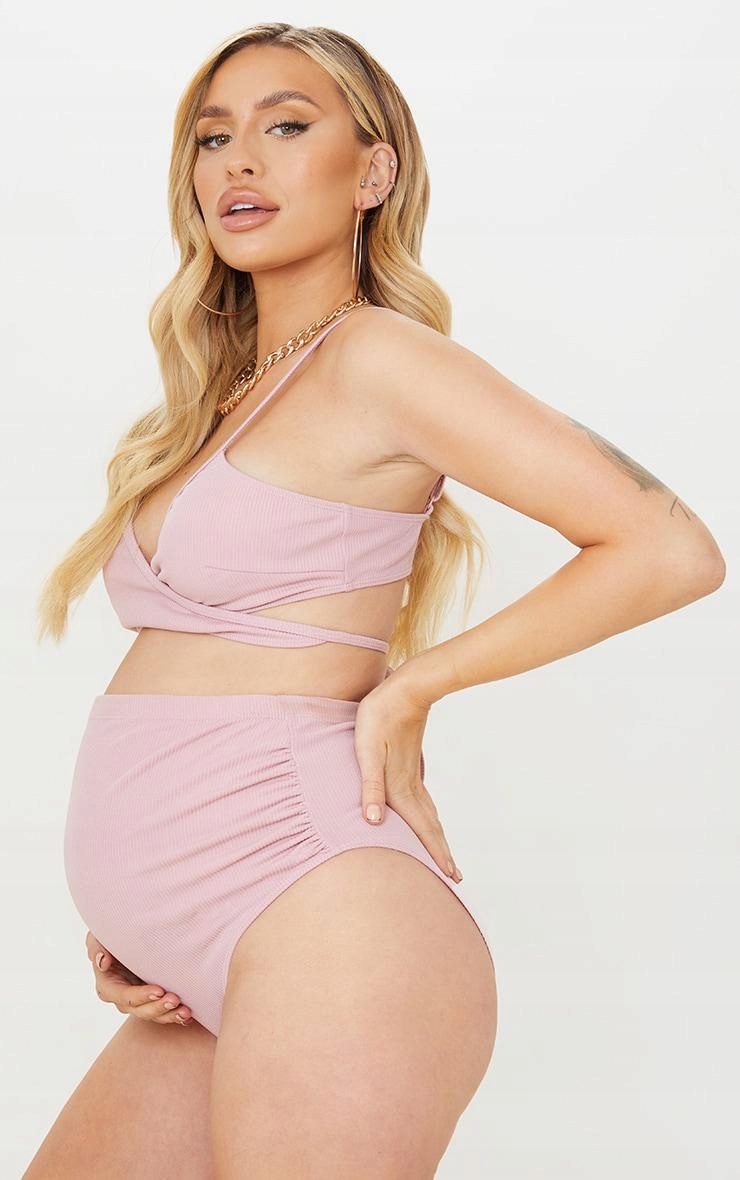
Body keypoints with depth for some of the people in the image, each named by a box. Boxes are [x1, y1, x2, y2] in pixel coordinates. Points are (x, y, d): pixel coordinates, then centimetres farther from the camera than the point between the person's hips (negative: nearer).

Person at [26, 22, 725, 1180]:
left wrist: (409, 688, -6)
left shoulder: (378, 357, -7)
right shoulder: (215, 396, 18)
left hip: (310, 917, -8)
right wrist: (131, 922, 7)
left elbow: (673, 550, -12)